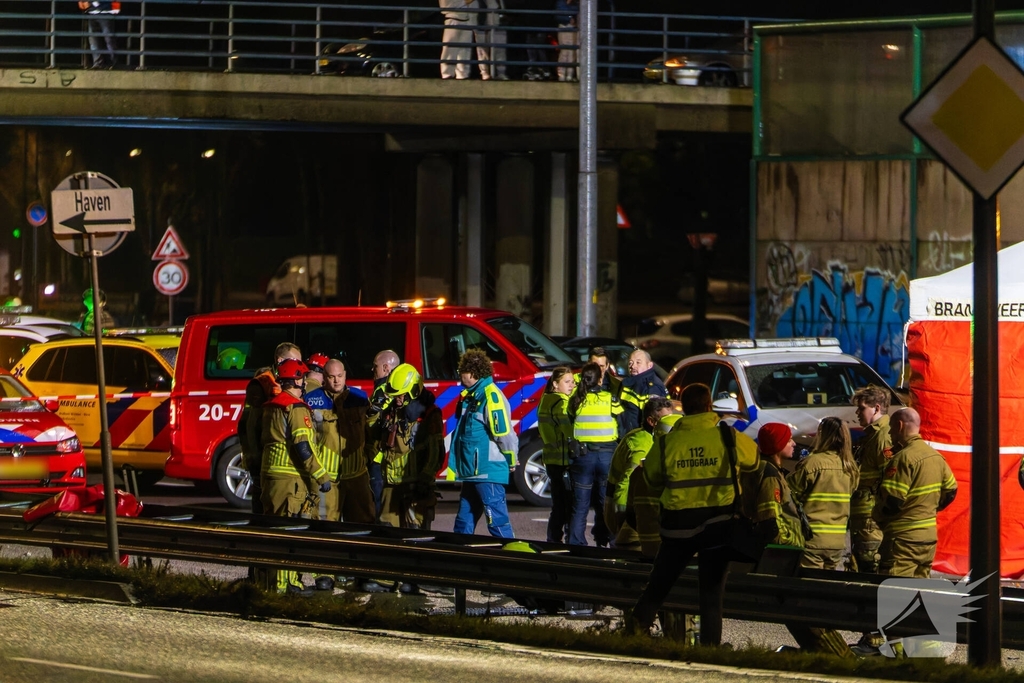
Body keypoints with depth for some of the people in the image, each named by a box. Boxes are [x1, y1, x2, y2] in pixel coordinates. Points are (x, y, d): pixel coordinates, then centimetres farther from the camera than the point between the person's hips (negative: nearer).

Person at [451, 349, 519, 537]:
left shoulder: (491, 395, -14)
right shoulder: (472, 396, 17)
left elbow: (504, 432, -20)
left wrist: (511, 461, -9)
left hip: (488, 472, -10)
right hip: (472, 472, 10)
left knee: (497, 521, -8)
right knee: (464, 522, 14)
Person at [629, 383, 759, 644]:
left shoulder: (665, 443, -4)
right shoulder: (729, 438, -6)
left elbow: (651, 478, 7)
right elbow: (754, 458, 12)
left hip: (678, 524, 1)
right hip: (719, 523, -1)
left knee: (657, 585, 14)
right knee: (711, 592, 3)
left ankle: (634, 634, 10)